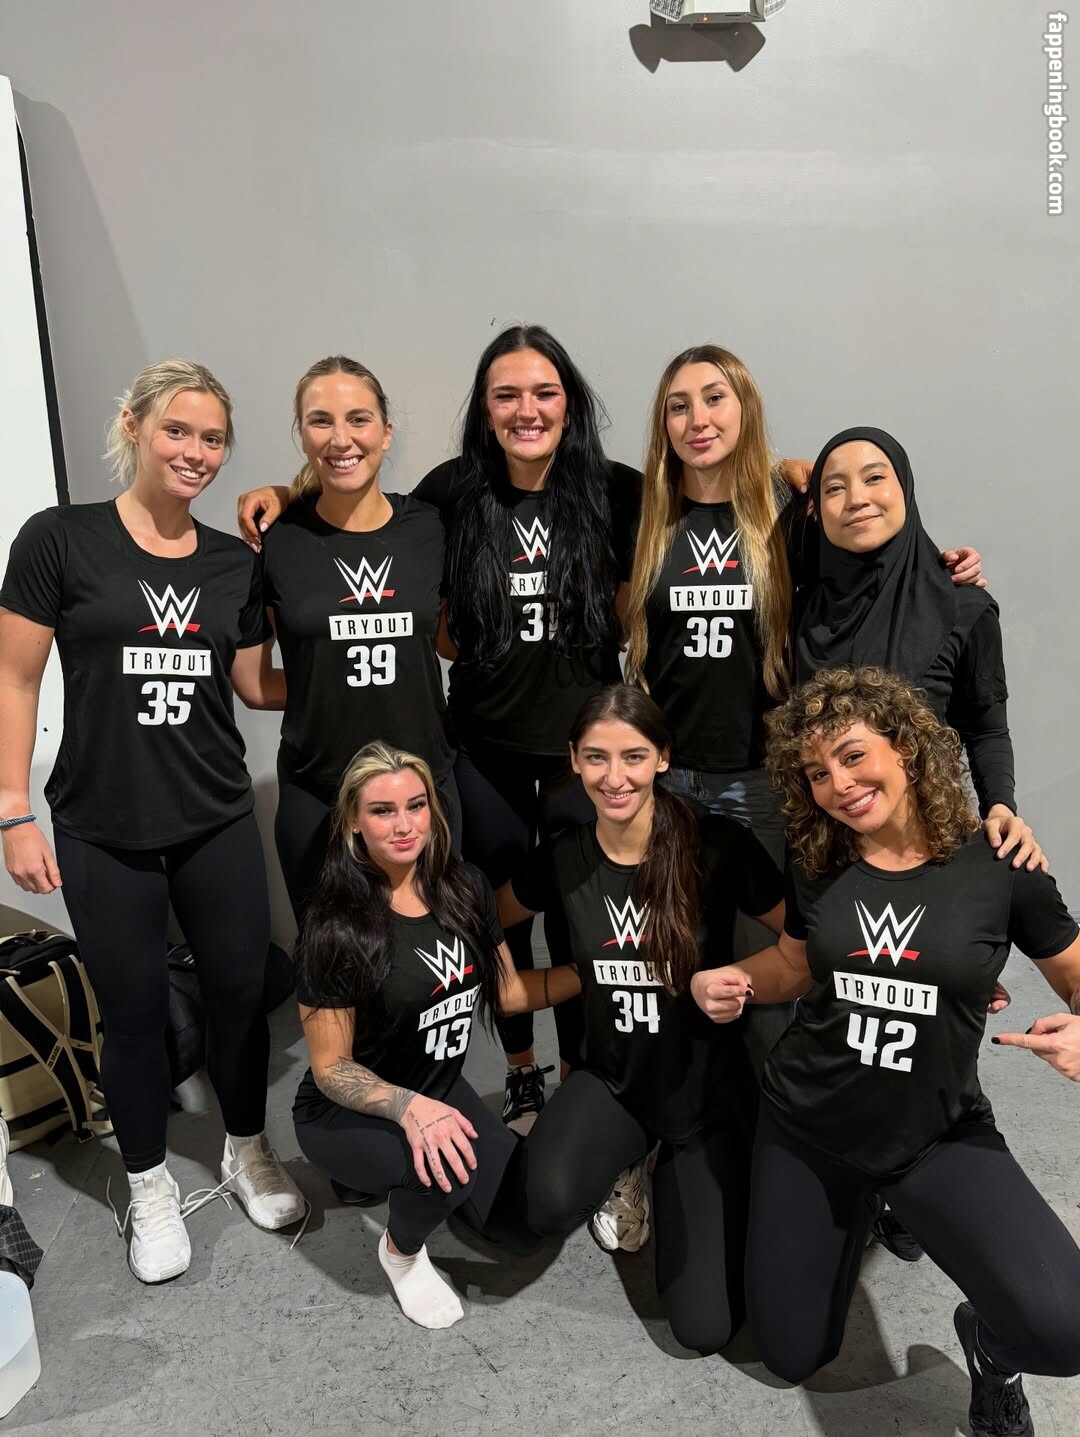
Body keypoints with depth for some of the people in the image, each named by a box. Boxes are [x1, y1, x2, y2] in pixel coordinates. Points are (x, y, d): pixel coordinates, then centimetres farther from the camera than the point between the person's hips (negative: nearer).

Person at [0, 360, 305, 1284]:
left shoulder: (234, 564, 4)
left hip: (218, 822, 3)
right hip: (103, 832, -3)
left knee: (240, 991, 10)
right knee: (135, 1009, 10)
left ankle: (248, 1153, 36)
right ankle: (151, 1187, 32)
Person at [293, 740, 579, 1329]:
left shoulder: (464, 888, -9)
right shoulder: (337, 925, -25)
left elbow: (506, 991, 3)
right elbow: (331, 1068, -19)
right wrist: (408, 1107, -37)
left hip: (440, 1090, 6)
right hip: (344, 1114, -5)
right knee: (447, 1163, -34)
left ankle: (405, 1176, 21)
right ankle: (401, 1252, 1)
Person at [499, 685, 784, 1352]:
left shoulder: (718, 845, -19)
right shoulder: (562, 860, -9)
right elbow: (494, 921, 10)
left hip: (710, 1090, -2)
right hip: (613, 1080, 2)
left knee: (706, 1327, -4)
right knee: (549, 1204, -29)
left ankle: (676, 1181, 24)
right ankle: (626, 1169, 7)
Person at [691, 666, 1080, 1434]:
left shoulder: (999, 865, -13)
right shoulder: (817, 865, -6)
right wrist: (727, 981, -10)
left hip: (940, 1135, -2)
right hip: (803, 1123, 3)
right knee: (793, 1358, 14)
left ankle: (990, 1341, 11)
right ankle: (852, 1213, 41)